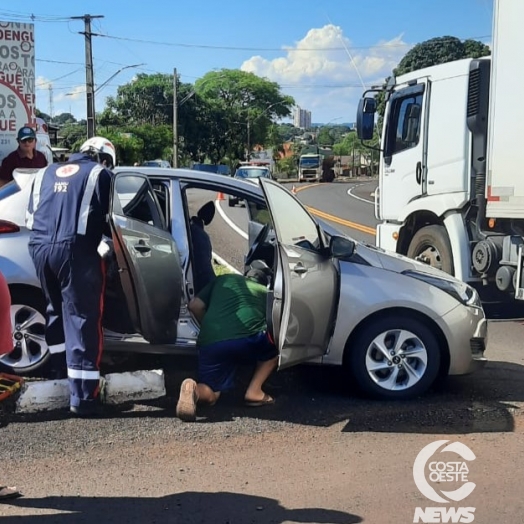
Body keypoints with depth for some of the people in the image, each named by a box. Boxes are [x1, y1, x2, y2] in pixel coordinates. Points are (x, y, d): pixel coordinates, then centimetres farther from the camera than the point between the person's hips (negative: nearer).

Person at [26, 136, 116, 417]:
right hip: (75, 250, -6)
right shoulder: (100, 174, 8)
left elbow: (30, 216, 24)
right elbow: (108, 219, 4)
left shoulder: (45, 173, 24)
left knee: (56, 309, 26)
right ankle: (82, 396, -4)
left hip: (39, 248, 6)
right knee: (82, 319, -3)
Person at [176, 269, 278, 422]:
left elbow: (195, 306, 23)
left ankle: (193, 390, -19)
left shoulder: (223, 279, 30)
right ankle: (254, 391, 14)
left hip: (210, 342, 2)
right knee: (274, 347, 31)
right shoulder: (265, 292, 28)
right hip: (248, 337, -2)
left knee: (210, 395, 17)